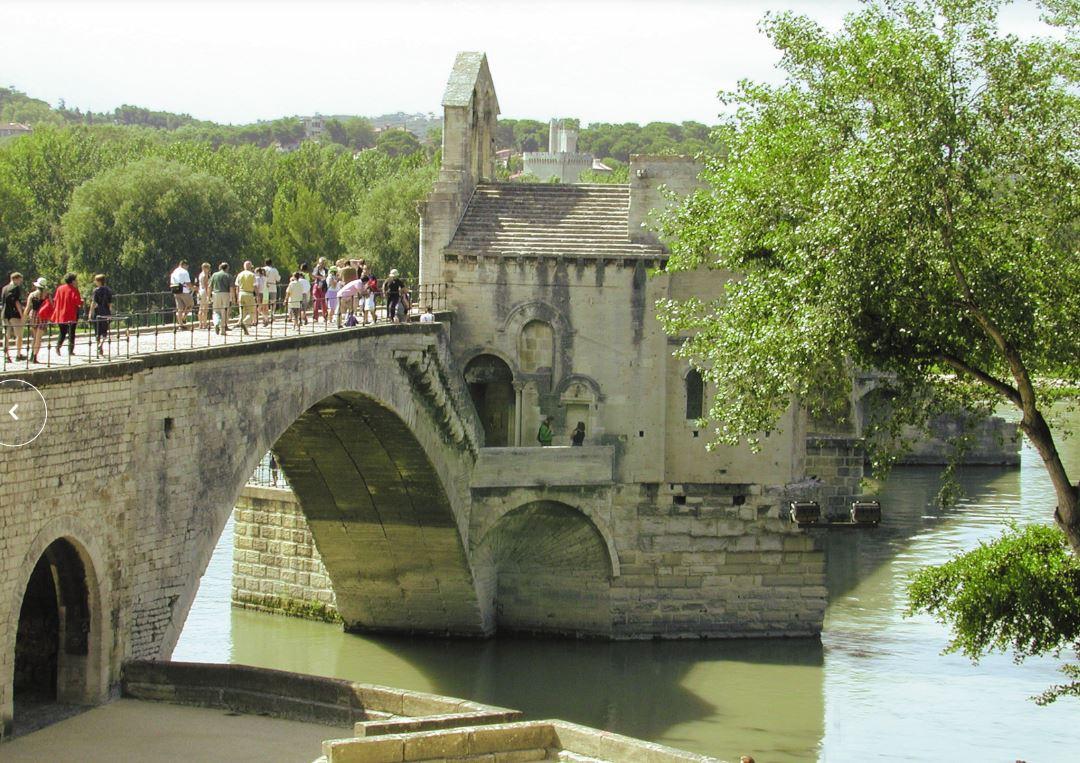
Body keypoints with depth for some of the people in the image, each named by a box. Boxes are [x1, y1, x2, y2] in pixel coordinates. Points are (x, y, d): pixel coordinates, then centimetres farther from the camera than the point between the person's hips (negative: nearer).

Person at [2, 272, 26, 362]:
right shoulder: (16, 288, -9)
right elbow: (17, 302, -16)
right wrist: (21, 314, -14)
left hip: (5, 314, 6)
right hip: (15, 314, -6)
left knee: (6, 336, 6)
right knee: (19, 335, 4)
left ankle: (6, 355, 2)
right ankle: (18, 354, 5)